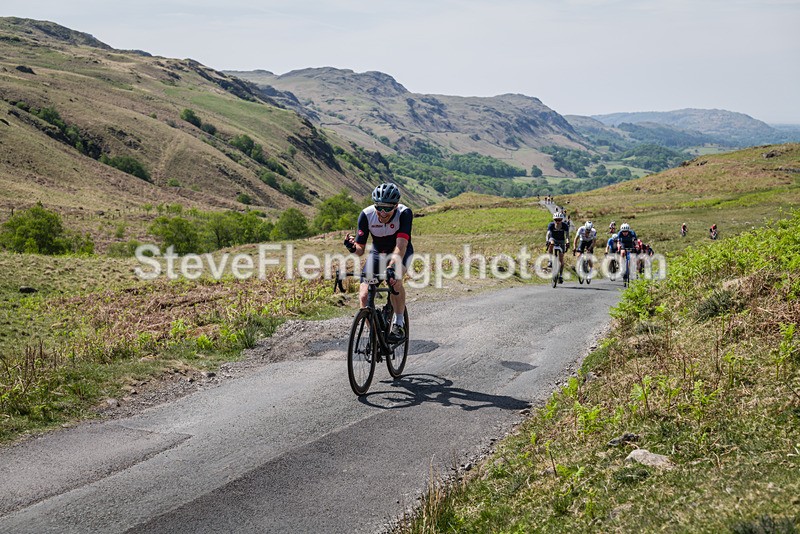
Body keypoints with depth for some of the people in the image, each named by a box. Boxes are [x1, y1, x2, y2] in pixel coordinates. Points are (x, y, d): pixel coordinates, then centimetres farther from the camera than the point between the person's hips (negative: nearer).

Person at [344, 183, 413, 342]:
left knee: (394, 277, -35)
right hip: (378, 251, 3)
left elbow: (401, 246, -42)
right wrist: (352, 247, -44)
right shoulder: (366, 214, -24)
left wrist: (391, 267, -58)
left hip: (400, 251, -2)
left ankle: (399, 324, -18)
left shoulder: (404, 213, -31)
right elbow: (360, 250, -21)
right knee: (364, 296, -14)